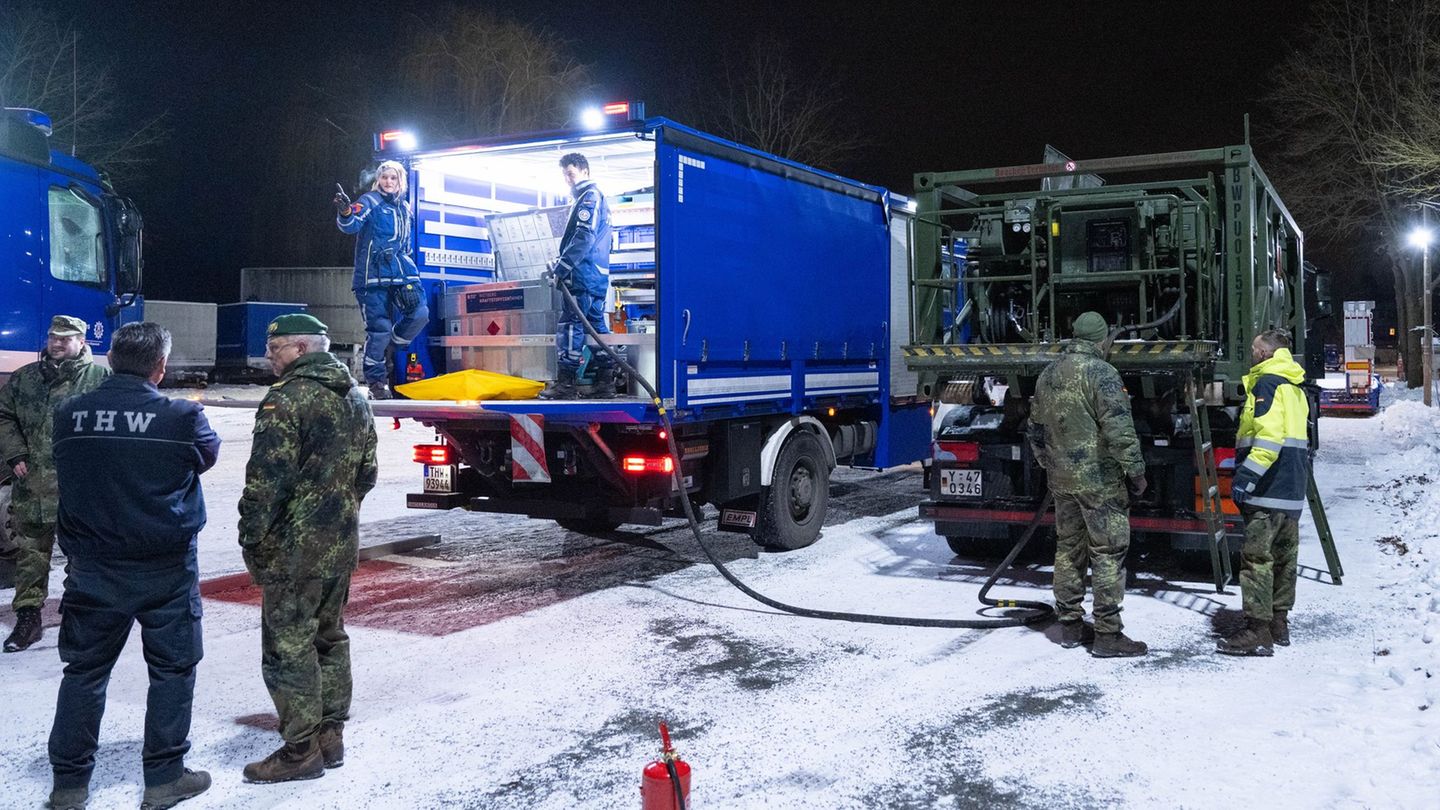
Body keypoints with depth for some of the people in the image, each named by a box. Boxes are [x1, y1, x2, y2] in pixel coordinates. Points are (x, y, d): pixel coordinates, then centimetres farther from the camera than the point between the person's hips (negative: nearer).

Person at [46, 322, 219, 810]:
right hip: (165, 569, -3)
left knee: (85, 669, 15)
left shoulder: (69, 415, -3)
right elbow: (208, 454, 4)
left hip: (92, 569, 4)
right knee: (172, 668, 10)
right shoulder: (181, 417, -15)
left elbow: (64, 473, 11)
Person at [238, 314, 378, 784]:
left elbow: (266, 480, -18)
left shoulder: (286, 400, -16)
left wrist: (251, 537, -9)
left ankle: (302, 750, 6)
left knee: (289, 645, 0)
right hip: (342, 543, 9)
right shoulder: (355, 397, 11)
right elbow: (367, 472, 16)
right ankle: (330, 735, 25)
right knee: (329, 637, 17)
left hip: (295, 547, -8)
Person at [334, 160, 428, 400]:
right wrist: (346, 213, -42)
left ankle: (389, 349, 16)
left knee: (420, 313, -10)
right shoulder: (370, 201, -3)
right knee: (380, 327, -6)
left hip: (402, 272, 6)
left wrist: (409, 266, 26)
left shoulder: (403, 206, 18)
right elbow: (352, 225, -21)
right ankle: (376, 381, 7)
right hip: (374, 273, -6)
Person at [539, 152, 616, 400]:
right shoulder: (599, 198, 23)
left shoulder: (588, 197, -8)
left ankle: (565, 384, -10)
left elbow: (584, 238, -18)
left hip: (583, 276, -10)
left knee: (569, 326, -9)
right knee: (597, 326, 10)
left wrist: (561, 268, -17)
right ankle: (606, 382, 11)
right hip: (599, 276, 10)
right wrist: (563, 265, 20)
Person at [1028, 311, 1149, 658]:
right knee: (1108, 552, -1)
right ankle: (1107, 635, 1)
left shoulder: (1048, 375, 10)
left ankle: (1070, 625, 22)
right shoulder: (1100, 372, -13)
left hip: (1061, 477, 7)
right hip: (1099, 479, -7)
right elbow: (1119, 430, -18)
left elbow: (1036, 428, 17)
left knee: (1068, 548, 15)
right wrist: (1135, 470, -11)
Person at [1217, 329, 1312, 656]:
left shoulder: (1267, 382, -10)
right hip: (1293, 491, 10)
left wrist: (1247, 474, -26)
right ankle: (1278, 624, 22)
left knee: (1257, 558, -10)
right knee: (1284, 558, 14)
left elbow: (1269, 435, -22)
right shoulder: (1294, 387, 21)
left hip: (1267, 491, -10)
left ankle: (1257, 632, -11)